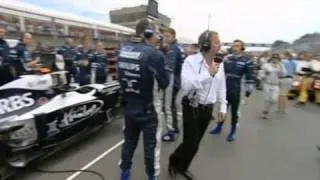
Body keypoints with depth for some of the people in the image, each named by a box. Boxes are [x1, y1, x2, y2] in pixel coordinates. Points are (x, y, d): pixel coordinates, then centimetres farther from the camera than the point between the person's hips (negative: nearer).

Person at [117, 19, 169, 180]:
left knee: (129, 141, 24)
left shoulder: (123, 50, 1)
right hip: (147, 110, -6)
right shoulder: (153, 54, -18)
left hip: (128, 107, 6)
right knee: (151, 145, 15)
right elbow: (164, 83, -11)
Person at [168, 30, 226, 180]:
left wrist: (223, 107, 9)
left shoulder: (219, 64, 4)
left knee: (195, 144, 15)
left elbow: (221, 87, 12)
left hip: (207, 109, 6)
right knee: (190, 144, 0)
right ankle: (174, 161, 32)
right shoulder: (191, 60, -15)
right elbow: (186, 85, -28)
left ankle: (182, 168, 39)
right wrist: (208, 73, -27)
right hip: (191, 108, -5)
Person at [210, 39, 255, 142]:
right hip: (224, 89, 4)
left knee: (234, 112, 10)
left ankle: (232, 132, 27)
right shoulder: (226, 58, 4)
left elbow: (250, 79, -8)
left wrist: (247, 94, -11)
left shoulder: (247, 61, -8)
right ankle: (219, 127, 34)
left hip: (235, 91, -3)